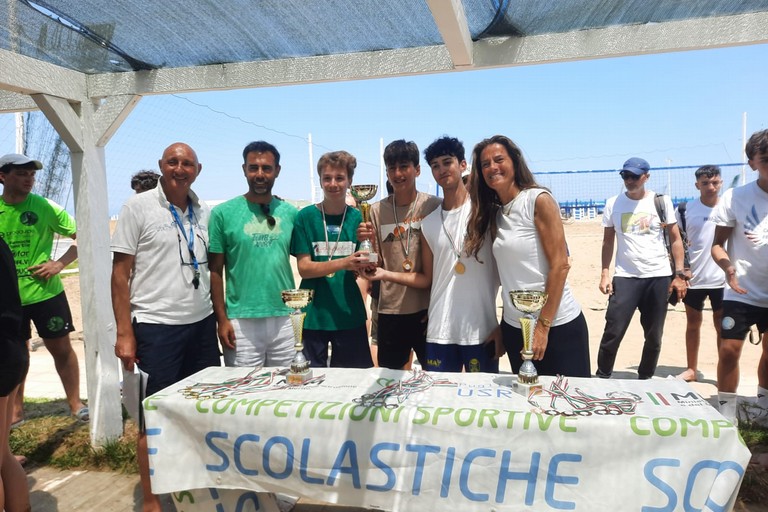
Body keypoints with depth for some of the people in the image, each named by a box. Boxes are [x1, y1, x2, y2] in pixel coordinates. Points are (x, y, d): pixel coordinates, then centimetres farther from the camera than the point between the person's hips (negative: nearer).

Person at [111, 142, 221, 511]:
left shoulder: (204, 212, 9)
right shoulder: (138, 207, -4)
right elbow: (120, 273, -5)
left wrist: (221, 318, 10)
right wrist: (124, 333, -9)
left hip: (201, 325, 5)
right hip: (156, 328, -4)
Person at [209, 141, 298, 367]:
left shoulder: (291, 213, 5)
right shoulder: (223, 213, -2)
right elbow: (215, 272, -1)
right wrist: (222, 319, -5)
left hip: (284, 319, 3)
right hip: (241, 321, -2)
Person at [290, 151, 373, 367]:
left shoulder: (358, 218, 1)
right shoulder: (306, 217, -4)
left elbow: (365, 267, 2)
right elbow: (303, 268, -9)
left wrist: (364, 255, -20)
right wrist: (343, 263, -23)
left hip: (349, 313, 2)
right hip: (314, 315, -2)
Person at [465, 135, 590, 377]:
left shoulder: (539, 200, -9)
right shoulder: (493, 212, 9)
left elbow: (560, 265, -13)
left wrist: (543, 326, -15)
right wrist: (502, 327, 8)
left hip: (557, 324, -6)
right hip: (514, 327, 6)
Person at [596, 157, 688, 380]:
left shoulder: (661, 201, 1)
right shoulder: (613, 203, 3)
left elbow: (675, 239, 4)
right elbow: (608, 242, 8)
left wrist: (680, 274, -3)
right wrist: (605, 274, 0)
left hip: (659, 277, 1)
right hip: (625, 277, -1)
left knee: (654, 336, 10)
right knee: (613, 332, -6)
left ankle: (645, 379, 27)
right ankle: (602, 378, 8)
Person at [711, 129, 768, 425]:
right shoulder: (735, 197, -9)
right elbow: (718, 244, -6)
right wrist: (728, 267, -25)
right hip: (741, 292, -3)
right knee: (729, 350, -5)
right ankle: (726, 415, 12)